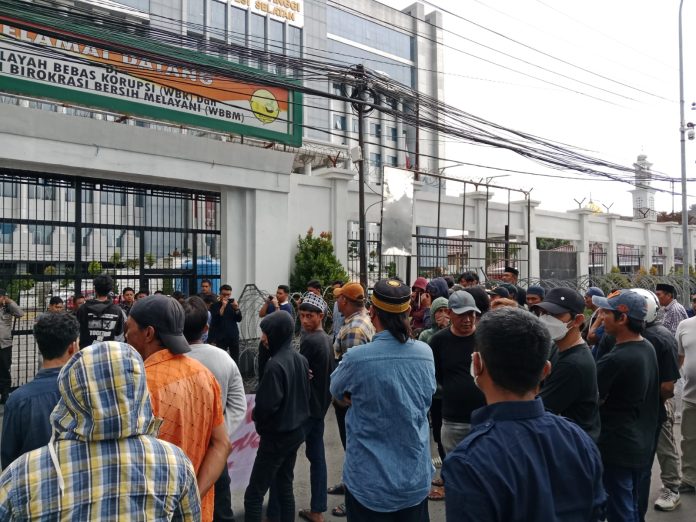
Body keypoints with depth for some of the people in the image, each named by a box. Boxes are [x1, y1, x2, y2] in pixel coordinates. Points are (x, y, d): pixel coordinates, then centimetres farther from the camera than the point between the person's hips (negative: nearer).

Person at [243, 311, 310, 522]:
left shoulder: (275, 364, -24)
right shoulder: (301, 360, 1)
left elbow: (267, 405, -24)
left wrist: (254, 415, -5)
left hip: (276, 436, -8)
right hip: (296, 432, 8)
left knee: (254, 494, 0)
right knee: (285, 487, 19)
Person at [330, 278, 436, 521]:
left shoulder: (356, 358, -20)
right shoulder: (425, 353, -9)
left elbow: (337, 392, -1)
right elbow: (426, 400, 5)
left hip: (369, 481, -3)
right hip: (416, 478, 3)